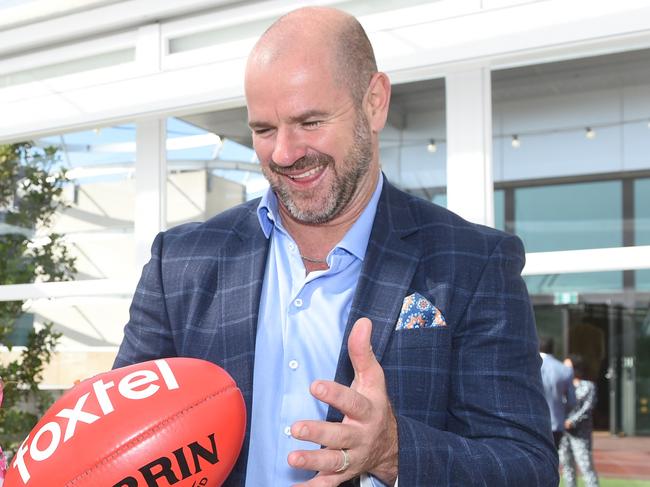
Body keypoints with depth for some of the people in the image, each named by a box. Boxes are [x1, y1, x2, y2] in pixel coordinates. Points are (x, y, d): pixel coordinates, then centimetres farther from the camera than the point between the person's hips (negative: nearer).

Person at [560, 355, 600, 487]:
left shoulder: (588, 386, 0)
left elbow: (588, 408, -11)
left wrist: (572, 421, -22)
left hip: (580, 433, -5)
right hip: (563, 432, 5)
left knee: (586, 466, -9)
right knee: (566, 465, 6)